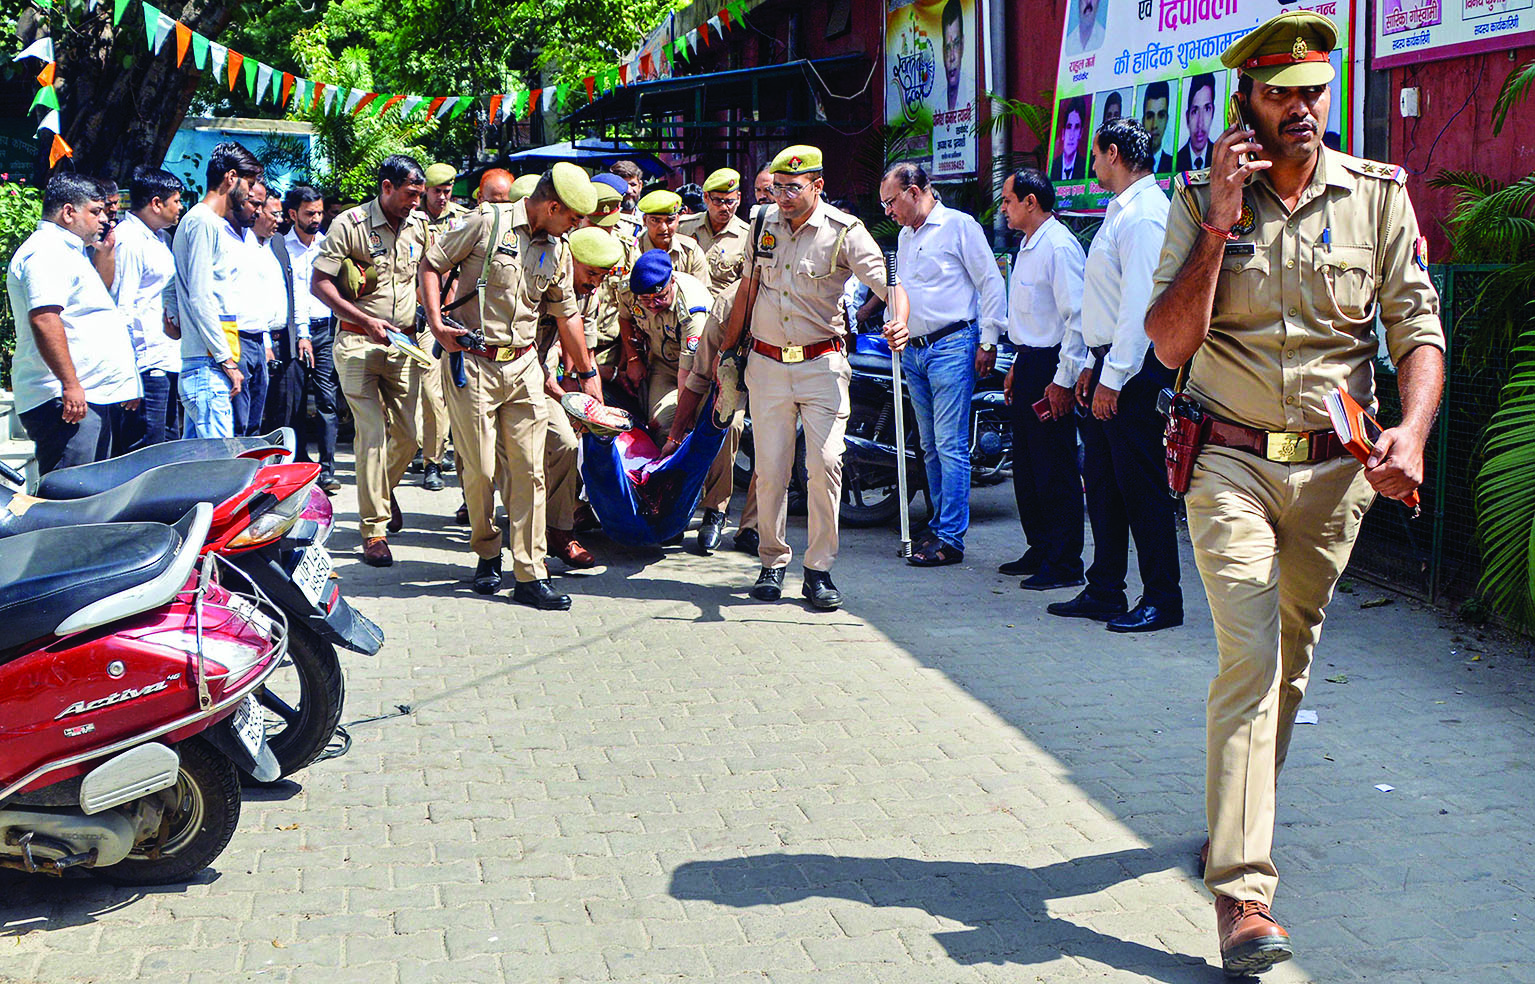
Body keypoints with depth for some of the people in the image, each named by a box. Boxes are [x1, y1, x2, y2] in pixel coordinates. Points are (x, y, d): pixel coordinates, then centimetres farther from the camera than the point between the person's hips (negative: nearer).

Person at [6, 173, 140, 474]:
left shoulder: (67, 251, 24)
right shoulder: (47, 252, -12)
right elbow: (44, 319, -25)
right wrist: (70, 384, -28)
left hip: (90, 397, 11)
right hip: (66, 400, -11)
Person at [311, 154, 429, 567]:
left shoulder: (420, 224, 8)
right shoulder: (349, 225, -7)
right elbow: (318, 282, -7)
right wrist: (365, 319, -15)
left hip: (404, 343, 5)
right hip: (358, 344, -4)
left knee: (410, 434, 2)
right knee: (372, 433, -10)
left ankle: (383, 489, 35)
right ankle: (374, 528, -4)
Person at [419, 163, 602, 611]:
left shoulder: (558, 252, 12)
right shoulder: (487, 224, -5)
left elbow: (567, 315, 22)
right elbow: (432, 264, 0)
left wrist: (587, 373, 25)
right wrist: (437, 325, -10)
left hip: (524, 366, 5)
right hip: (473, 363, -4)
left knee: (529, 470, -3)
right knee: (480, 469, -2)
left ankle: (530, 576, 0)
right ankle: (487, 552, 22)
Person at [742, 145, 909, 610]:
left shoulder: (844, 232, -7)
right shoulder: (764, 225, 7)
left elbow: (888, 281, -16)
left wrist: (899, 322, -36)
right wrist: (730, 346, 20)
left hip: (822, 363, -3)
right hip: (766, 363, 3)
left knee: (824, 464, -11)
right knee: (770, 470, 2)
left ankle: (819, 570, -1)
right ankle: (772, 563, 16)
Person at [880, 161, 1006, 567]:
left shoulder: (960, 226, -5)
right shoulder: (905, 236, 19)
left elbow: (991, 283, -7)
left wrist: (988, 342, -10)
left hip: (952, 346, -8)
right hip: (914, 351, 8)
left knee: (951, 446, -10)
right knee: (931, 448, 11)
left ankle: (950, 538, -10)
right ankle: (939, 525, 18)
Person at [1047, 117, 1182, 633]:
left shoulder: (1144, 214, -14)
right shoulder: (1119, 212, 19)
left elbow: (1140, 302, -21)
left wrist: (1113, 376, -22)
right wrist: (1082, 366, 20)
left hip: (1135, 371, -10)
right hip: (1107, 366, 10)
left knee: (1141, 484, -5)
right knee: (1102, 480, 13)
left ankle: (1162, 599, 3)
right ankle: (1104, 592, 21)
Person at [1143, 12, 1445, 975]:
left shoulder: (1379, 197, 0)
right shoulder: (1201, 200, -2)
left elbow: (1418, 329, -3)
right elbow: (1171, 344, -9)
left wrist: (1412, 432, -21)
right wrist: (1220, 222, -16)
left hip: (1334, 468, 3)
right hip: (1232, 462, -2)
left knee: (1292, 656, 14)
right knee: (1250, 655, -14)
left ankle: (1242, 814, 37)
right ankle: (1245, 892, -17)